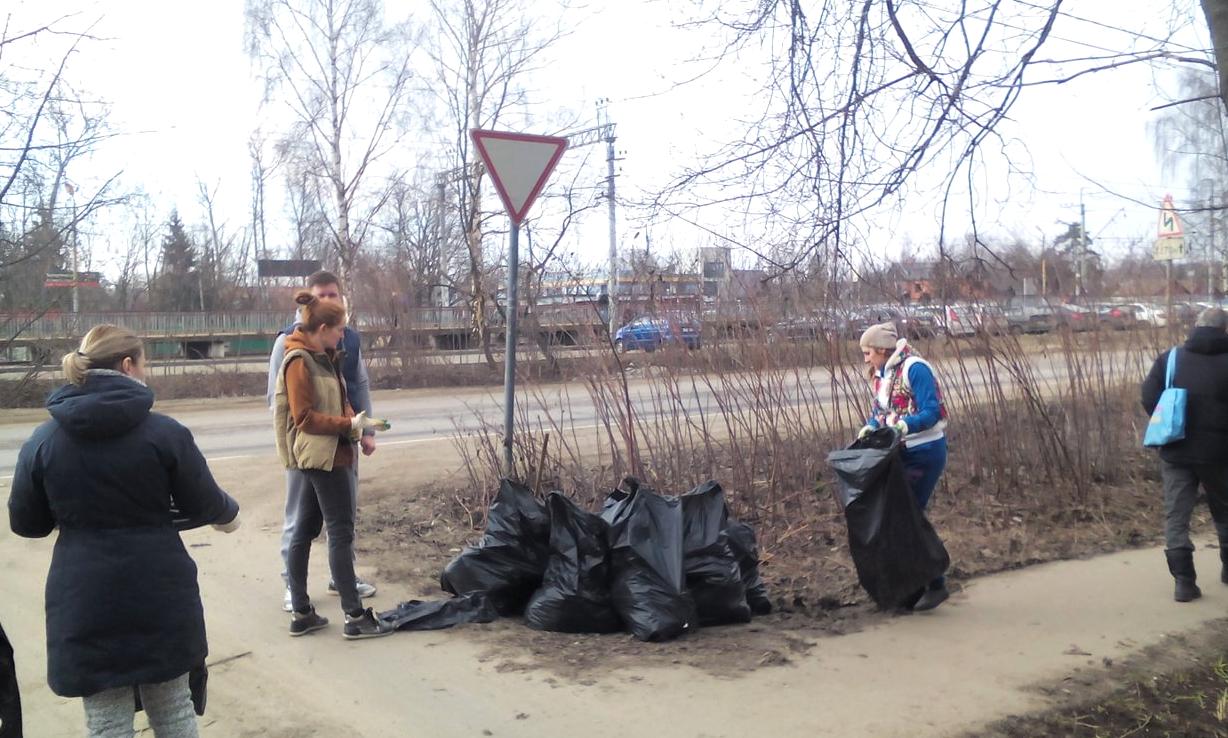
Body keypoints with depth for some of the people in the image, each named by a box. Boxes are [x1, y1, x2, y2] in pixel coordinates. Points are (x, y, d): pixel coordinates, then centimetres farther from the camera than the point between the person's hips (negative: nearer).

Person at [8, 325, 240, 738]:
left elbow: (25, 524, 7)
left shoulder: (42, 440, -2)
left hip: (85, 602, 1)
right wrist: (229, 514, 22)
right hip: (159, 594, -1)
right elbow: (204, 505, 0)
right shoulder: (165, 433, -9)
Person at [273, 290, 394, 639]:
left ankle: (301, 613, 18)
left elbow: (336, 401, 17)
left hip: (324, 455, 9)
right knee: (341, 533, -5)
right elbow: (305, 418, -17)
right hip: (323, 455, -9)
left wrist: (353, 422, -3)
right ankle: (355, 617, 0)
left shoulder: (323, 357, 13)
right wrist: (350, 424, -19)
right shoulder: (300, 362, -14)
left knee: (303, 532, 11)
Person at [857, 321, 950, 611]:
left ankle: (935, 585, 6)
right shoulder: (880, 375, 9)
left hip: (925, 453, -8)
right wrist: (870, 427, -10)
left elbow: (931, 412, -20)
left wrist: (906, 425, -36)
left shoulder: (914, 368, -15)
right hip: (901, 453, 8)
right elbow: (879, 412, 11)